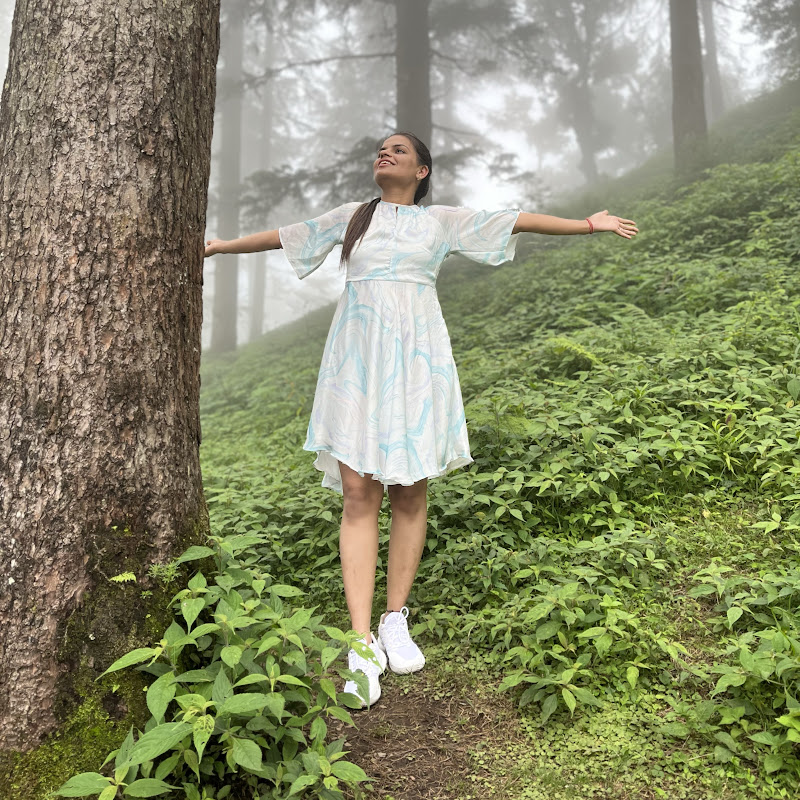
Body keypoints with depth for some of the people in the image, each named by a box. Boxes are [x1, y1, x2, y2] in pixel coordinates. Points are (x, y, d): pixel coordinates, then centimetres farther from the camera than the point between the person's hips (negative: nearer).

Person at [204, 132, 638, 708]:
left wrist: (587, 224, 10)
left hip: (414, 354, 0)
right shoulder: (352, 217, 20)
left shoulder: (442, 221, 15)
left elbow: (517, 220, 12)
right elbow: (284, 236, 27)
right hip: (357, 355, 1)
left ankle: (396, 620, 13)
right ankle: (363, 645, -7)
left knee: (409, 489, -2)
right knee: (357, 491, -9)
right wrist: (222, 246, 33)